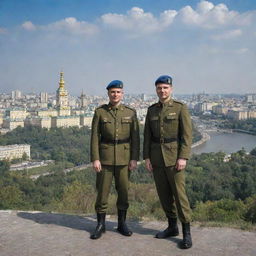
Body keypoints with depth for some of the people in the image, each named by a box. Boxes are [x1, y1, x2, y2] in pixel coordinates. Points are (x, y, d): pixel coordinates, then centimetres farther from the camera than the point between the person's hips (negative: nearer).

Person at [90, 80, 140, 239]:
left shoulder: (131, 112, 1)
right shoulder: (100, 112, -2)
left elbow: (135, 137, 0)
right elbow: (95, 137, -4)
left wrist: (134, 159, -7)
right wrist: (95, 159, -11)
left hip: (124, 158, 1)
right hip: (105, 157, -1)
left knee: (123, 191, 7)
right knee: (102, 191, 1)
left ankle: (122, 223, 21)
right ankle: (101, 225, 15)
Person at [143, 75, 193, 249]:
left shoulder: (181, 108, -7)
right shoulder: (151, 110, 8)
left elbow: (187, 134, -11)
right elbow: (147, 135, 8)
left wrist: (183, 157, -19)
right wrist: (147, 157, 1)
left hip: (174, 156, -5)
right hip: (157, 156, 5)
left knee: (179, 193, -6)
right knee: (163, 192, 10)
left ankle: (187, 233, 4)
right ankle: (172, 227, 24)